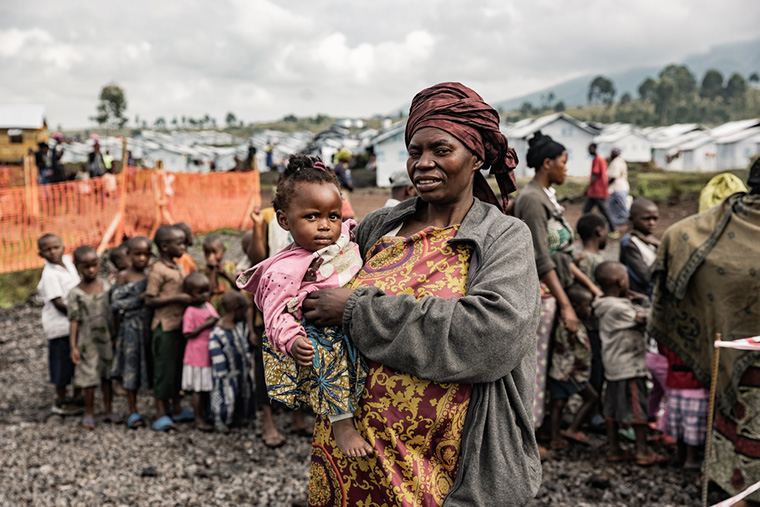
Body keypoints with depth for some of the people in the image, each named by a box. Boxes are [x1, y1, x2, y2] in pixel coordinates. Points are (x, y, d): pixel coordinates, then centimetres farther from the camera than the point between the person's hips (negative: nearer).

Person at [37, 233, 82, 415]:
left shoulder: (67, 260, 2)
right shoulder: (50, 274, -20)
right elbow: (58, 303, -23)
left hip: (74, 323, 8)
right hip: (60, 325, -8)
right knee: (63, 362, 4)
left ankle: (76, 397, 34)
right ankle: (60, 402, 18)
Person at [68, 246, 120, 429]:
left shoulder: (106, 285, -3)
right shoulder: (76, 294, -11)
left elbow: (113, 312, 4)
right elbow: (74, 321, -10)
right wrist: (73, 347, -12)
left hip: (107, 339, 3)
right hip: (88, 342, -3)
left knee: (108, 374, 11)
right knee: (90, 377, 5)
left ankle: (108, 411, 24)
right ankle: (89, 413, 20)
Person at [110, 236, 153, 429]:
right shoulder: (124, 276, -6)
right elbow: (115, 305, -11)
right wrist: (140, 299, -18)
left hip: (152, 326, 4)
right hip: (131, 328, -3)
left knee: (155, 367, 9)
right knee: (132, 368, 3)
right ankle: (133, 412, 13)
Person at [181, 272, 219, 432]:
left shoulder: (209, 306, 8)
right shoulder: (190, 312, -16)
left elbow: (217, 322, 21)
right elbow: (188, 334, -19)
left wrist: (217, 323, 0)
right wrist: (206, 325, -23)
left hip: (209, 355, 7)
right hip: (197, 355, -7)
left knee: (207, 387, 17)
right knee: (198, 389, 1)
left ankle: (205, 414, 31)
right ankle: (198, 419, 11)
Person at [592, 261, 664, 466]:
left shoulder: (604, 306, 9)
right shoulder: (618, 308, -20)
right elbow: (643, 320, -15)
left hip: (613, 367, 9)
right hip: (629, 367, -9)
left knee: (613, 408, 11)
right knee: (637, 409, 1)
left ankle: (614, 449, 19)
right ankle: (643, 451, 10)